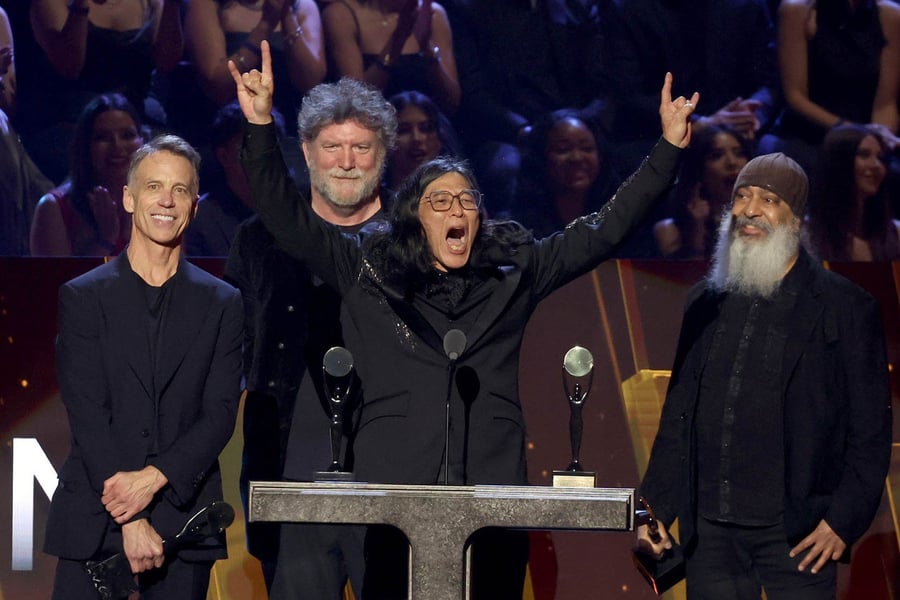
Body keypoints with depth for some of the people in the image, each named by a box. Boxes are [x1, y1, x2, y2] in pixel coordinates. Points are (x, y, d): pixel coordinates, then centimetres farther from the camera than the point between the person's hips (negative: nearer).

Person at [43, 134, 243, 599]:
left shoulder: (222, 304, 8)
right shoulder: (82, 297, 4)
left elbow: (220, 413, 1)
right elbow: (87, 413, -4)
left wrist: (154, 477, -14)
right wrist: (131, 520, -12)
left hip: (183, 520, 1)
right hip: (94, 521, -1)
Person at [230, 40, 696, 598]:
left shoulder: (514, 273, 14)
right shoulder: (367, 270, 10)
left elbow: (603, 230, 17)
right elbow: (285, 212, 5)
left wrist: (668, 148, 13)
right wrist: (261, 124, -7)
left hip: (493, 502, 1)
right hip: (395, 502, -1)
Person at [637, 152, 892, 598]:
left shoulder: (846, 307, -1)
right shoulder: (705, 302, 13)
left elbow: (870, 432, -2)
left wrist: (844, 520, -9)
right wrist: (656, 508, 9)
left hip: (796, 537, -4)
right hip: (710, 534, 4)